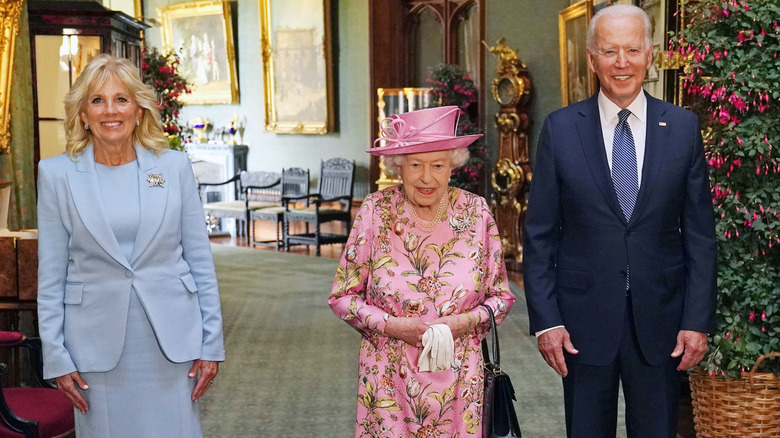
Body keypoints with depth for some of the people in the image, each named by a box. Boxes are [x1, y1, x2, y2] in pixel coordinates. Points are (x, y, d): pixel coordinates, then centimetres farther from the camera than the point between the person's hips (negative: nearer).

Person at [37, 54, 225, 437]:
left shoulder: (174, 166, 3)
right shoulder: (57, 174, 1)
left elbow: (200, 261, 4)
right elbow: (50, 276, 2)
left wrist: (211, 344, 1)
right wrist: (57, 358, -2)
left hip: (172, 341, 1)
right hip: (97, 344, 0)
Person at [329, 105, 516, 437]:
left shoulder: (476, 213, -2)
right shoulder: (375, 212, -5)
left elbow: (501, 296, 6)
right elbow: (342, 296, -1)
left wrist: (465, 322, -13)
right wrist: (393, 326, -15)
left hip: (458, 382, 1)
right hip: (389, 380, -1)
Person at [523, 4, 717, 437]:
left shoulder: (683, 127, 1)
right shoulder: (560, 128, -2)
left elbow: (699, 234, 2)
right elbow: (539, 235, -1)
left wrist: (697, 320, -3)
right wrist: (545, 320, -7)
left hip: (659, 317, 1)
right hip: (584, 317, -1)